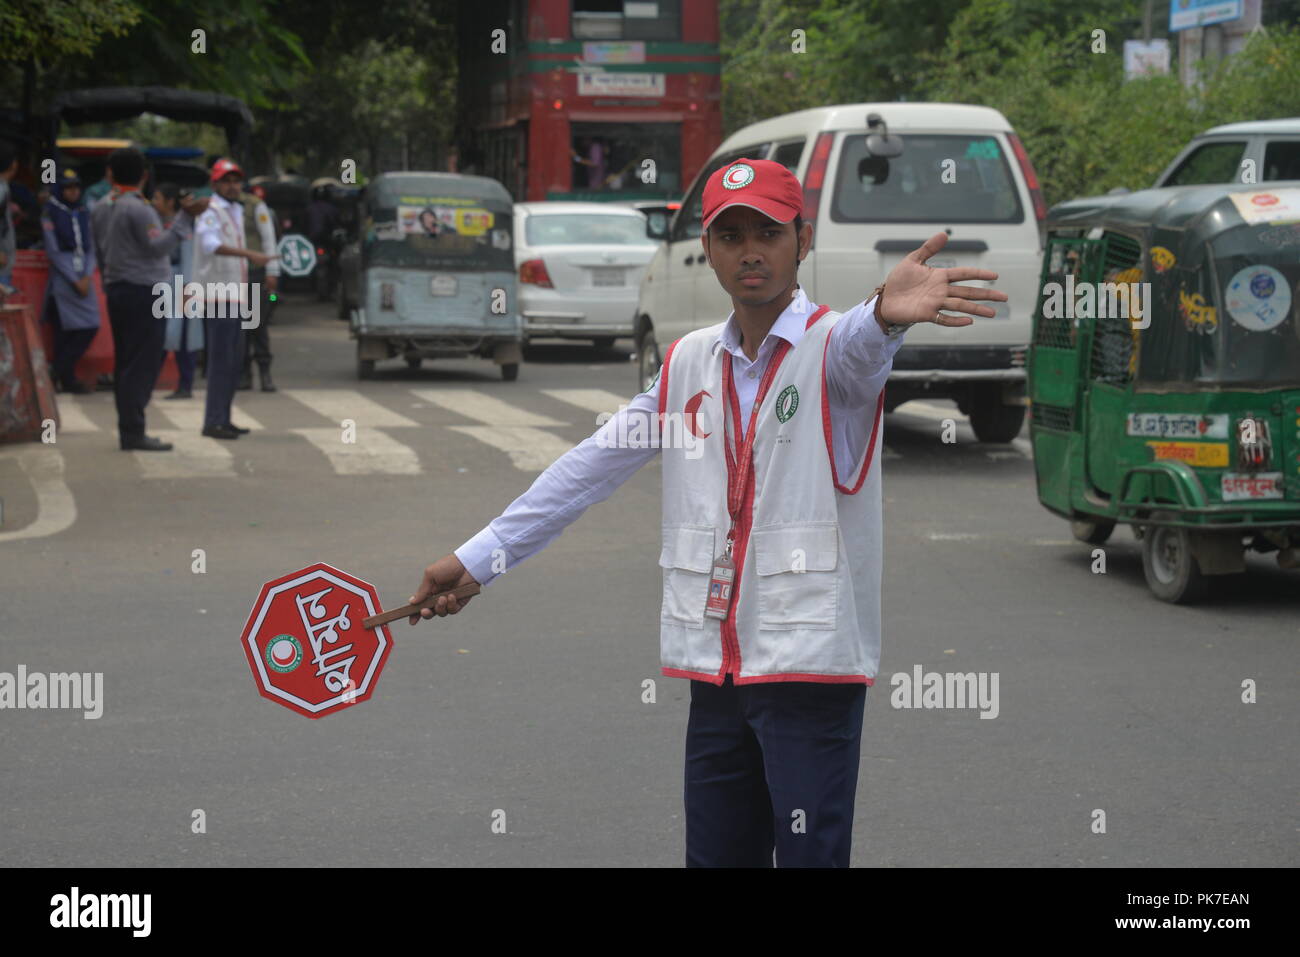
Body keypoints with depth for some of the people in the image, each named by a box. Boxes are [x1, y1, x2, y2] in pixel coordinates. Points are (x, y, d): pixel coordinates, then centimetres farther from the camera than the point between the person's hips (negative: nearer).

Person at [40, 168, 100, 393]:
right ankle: (65, 378, 2)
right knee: (64, 331, -5)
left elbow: (90, 248, 10)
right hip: (62, 279, -5)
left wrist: (87, 277, -5)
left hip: (83, 277, 5)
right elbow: (53, 252, -6)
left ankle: (62, 375, 8)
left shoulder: (83, 213, 12)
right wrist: (75, 280, -9)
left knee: (90, 326, -1)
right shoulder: (50, 214, -2)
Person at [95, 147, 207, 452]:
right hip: (144, 290, -8)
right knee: (143, 364, -7)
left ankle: (127, 429, 12)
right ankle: (133, 433, -9)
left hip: (115, 288, 8)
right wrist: (186, 216, -20)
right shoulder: (138, 208, -15)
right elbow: (158, 246, -19)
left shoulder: (99, 208, 10)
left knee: (124, 361, 11)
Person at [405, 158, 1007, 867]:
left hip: (812, 666, -5)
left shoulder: (834, 346, -5)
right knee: (714, 855, 11)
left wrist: (884, 314, -56)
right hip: (713, 668, 5)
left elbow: (858, 348, -30)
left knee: (809, 854, -7)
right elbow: (593, 465, 18)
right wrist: (479, 557, 18)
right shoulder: (687, 364, 12)